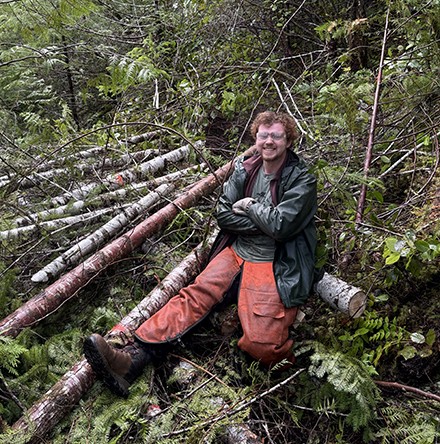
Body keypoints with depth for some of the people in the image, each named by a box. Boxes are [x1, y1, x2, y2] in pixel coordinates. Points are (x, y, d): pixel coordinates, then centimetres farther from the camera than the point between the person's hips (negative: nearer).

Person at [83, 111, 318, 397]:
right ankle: (134, 356, -28)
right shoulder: (245, 169, 10)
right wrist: (263, 222, -7)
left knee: (259, 344, -28)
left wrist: (250, 205, -4)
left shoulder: (302, 180, -5)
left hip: (271, 263, -4)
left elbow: (281, 226, -18)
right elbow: (223, 214, 4)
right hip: (235, 251, 4)